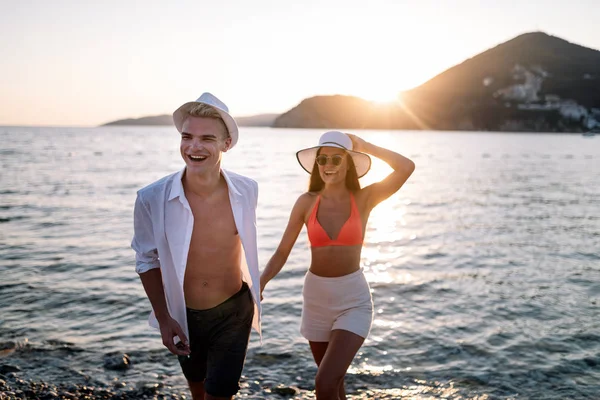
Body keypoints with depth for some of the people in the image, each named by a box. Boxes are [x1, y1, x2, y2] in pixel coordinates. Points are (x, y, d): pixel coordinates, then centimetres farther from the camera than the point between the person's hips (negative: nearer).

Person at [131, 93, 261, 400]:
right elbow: (148, 260, -7)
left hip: (233, 311, -1)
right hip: (183, 316, 1)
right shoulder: (152, 199, -22)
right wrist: (163, 318, -11)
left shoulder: (246, 191, -16)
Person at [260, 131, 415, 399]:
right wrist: (259, 284, -17)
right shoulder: (306, 202, -2)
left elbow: (407, 168, -21)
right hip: (316, 297, 3)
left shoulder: (364, 199, -7)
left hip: (353, 300, -3)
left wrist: (364, 146, -11)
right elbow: (282, 253, -2)